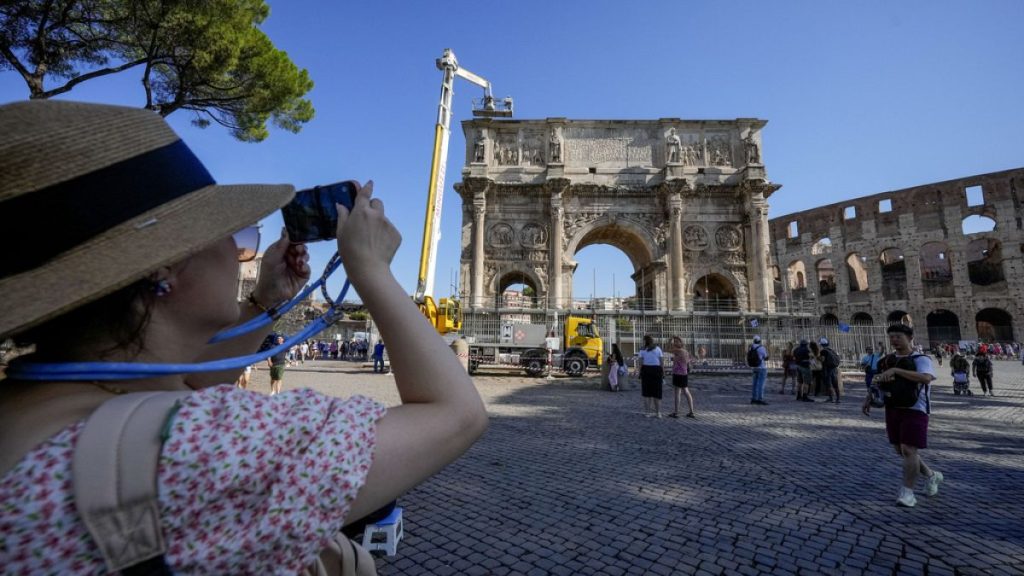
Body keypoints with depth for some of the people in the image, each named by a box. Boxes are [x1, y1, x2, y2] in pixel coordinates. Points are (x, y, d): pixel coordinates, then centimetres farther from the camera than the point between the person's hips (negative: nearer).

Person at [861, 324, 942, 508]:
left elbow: (926, 378, -30)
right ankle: (931, 475, 38)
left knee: (909, 450, -8)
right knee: (900, 450, 14)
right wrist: (868, 400, 9)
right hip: (892, 410, 6)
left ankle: (907, 492, 2)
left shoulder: (920, 359, -9)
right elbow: (878, 382, 19)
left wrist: (896, 370, -35)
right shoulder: (887, 360, 9)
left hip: (914, 410, -6)